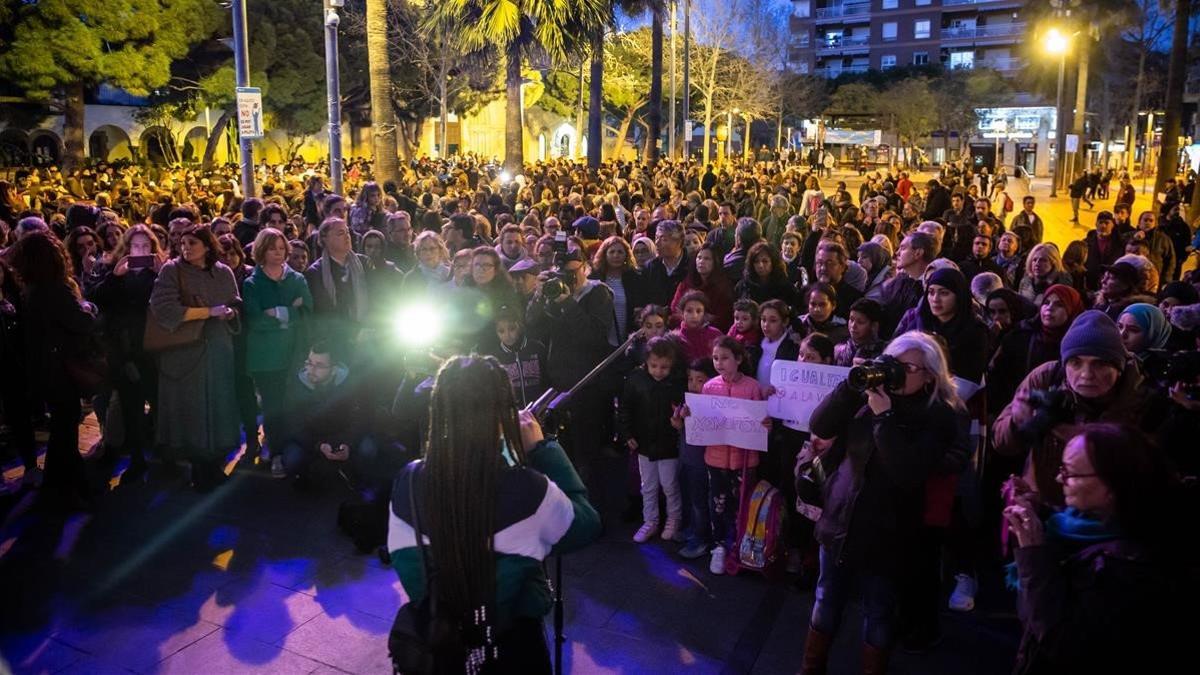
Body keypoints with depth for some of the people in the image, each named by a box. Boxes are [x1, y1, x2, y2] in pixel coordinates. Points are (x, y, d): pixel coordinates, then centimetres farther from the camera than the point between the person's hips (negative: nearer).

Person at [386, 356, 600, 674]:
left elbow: (404, 562, -3)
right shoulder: (528, 489, -27)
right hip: (511, 646, -2)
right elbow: (586, 526, -7)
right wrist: (543, 448, -5)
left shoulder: (408, 482, -17)